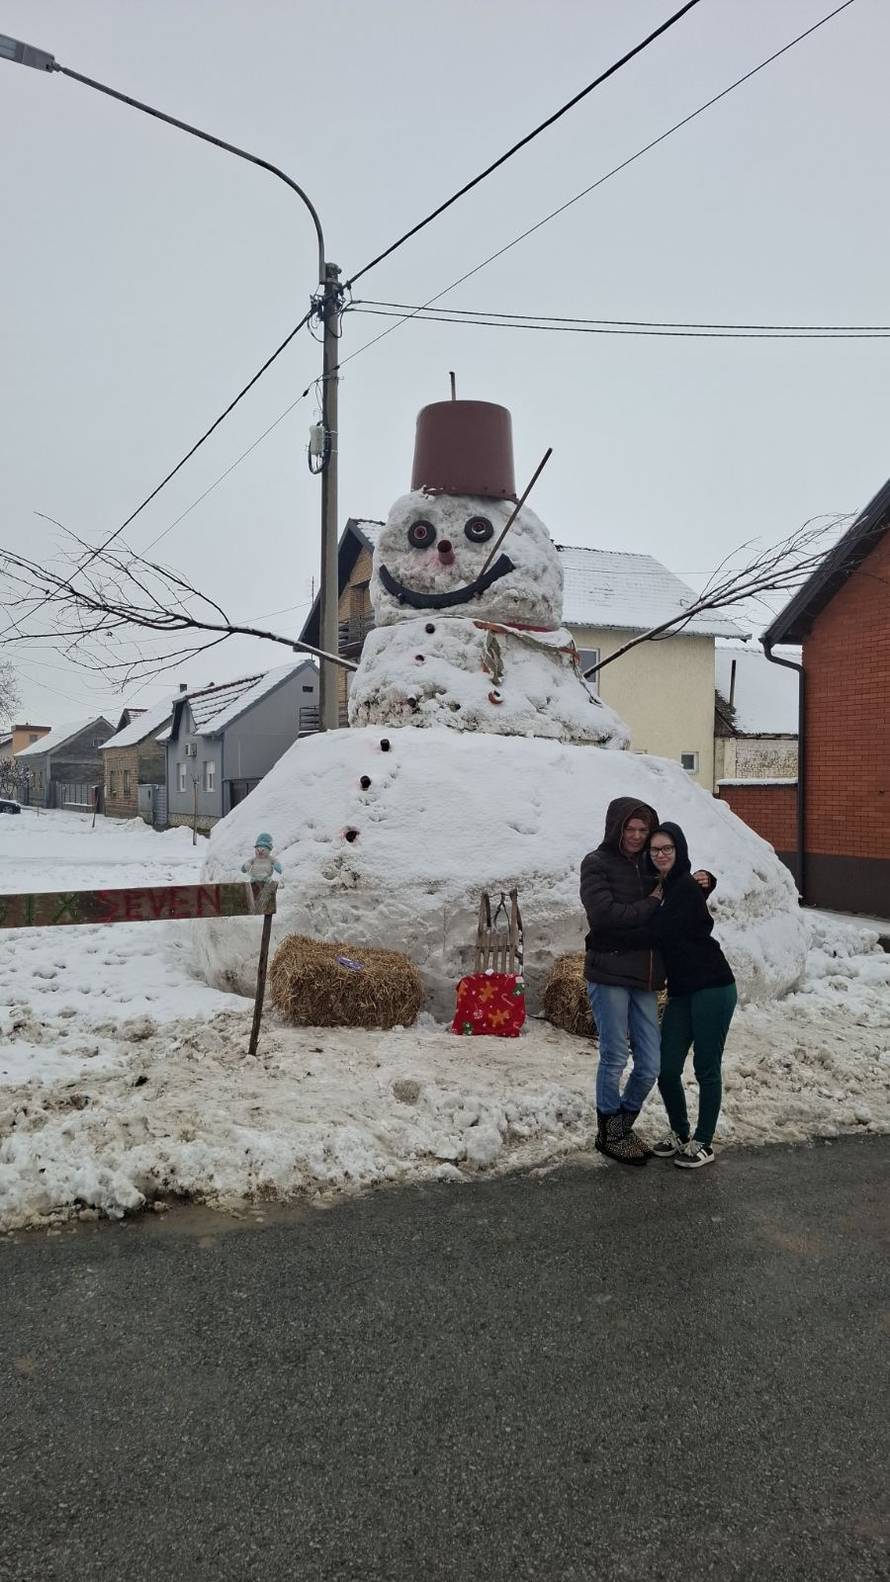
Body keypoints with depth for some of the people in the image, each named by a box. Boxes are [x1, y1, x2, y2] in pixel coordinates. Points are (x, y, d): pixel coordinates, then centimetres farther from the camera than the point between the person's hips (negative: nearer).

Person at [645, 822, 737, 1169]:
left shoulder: (687, 887, -13)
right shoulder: (661, 887, 11)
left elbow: (657, 932, -18)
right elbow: (654, 933, 14)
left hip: (712, 987, -7)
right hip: (680, 991, 8)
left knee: (706, 1068, 3)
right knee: (666, 1069, 8)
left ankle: (703, 1143, 17)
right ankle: (679, 1133, 28)